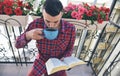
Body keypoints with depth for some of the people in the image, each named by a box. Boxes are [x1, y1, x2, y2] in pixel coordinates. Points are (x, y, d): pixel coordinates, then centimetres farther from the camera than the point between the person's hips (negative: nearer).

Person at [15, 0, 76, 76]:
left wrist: (63, 60, -23)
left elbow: (69, 49, -5)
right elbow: (18, 44, -17)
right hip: (41, 61, 0)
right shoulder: (36, 24, -22)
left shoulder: (70, 28, -22)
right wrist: (28, 35, -37)